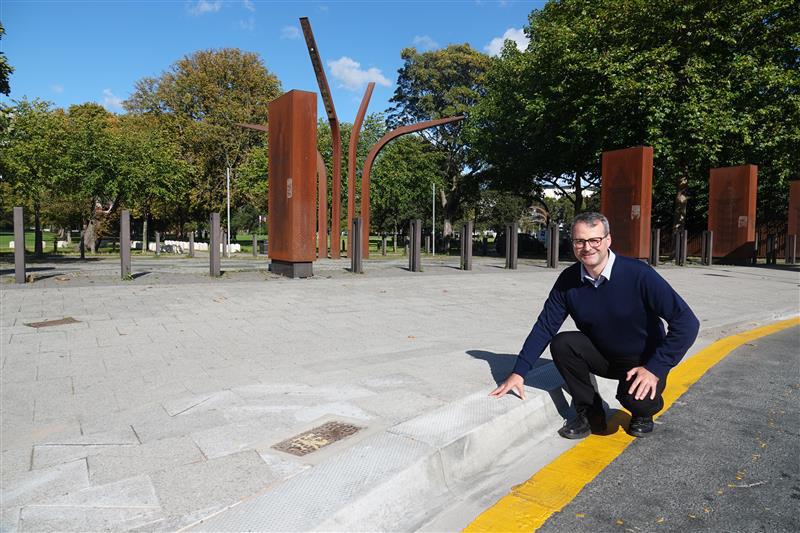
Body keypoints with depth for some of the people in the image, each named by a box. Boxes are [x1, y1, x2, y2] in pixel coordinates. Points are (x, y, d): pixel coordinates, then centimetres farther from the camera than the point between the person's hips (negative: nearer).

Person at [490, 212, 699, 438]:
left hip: (644, 360, -3)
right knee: (561, 344, -22)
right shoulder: (568, 279, -12)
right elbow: (544, 326, -9)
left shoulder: (638, 274, -24)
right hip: (602, 356, 4)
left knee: (635, 397, -32)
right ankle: (589, 413, -1)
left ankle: (644, 411, 9)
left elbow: (687, 322, -23)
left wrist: (655, 368, -26)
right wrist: (518, 373, -16)